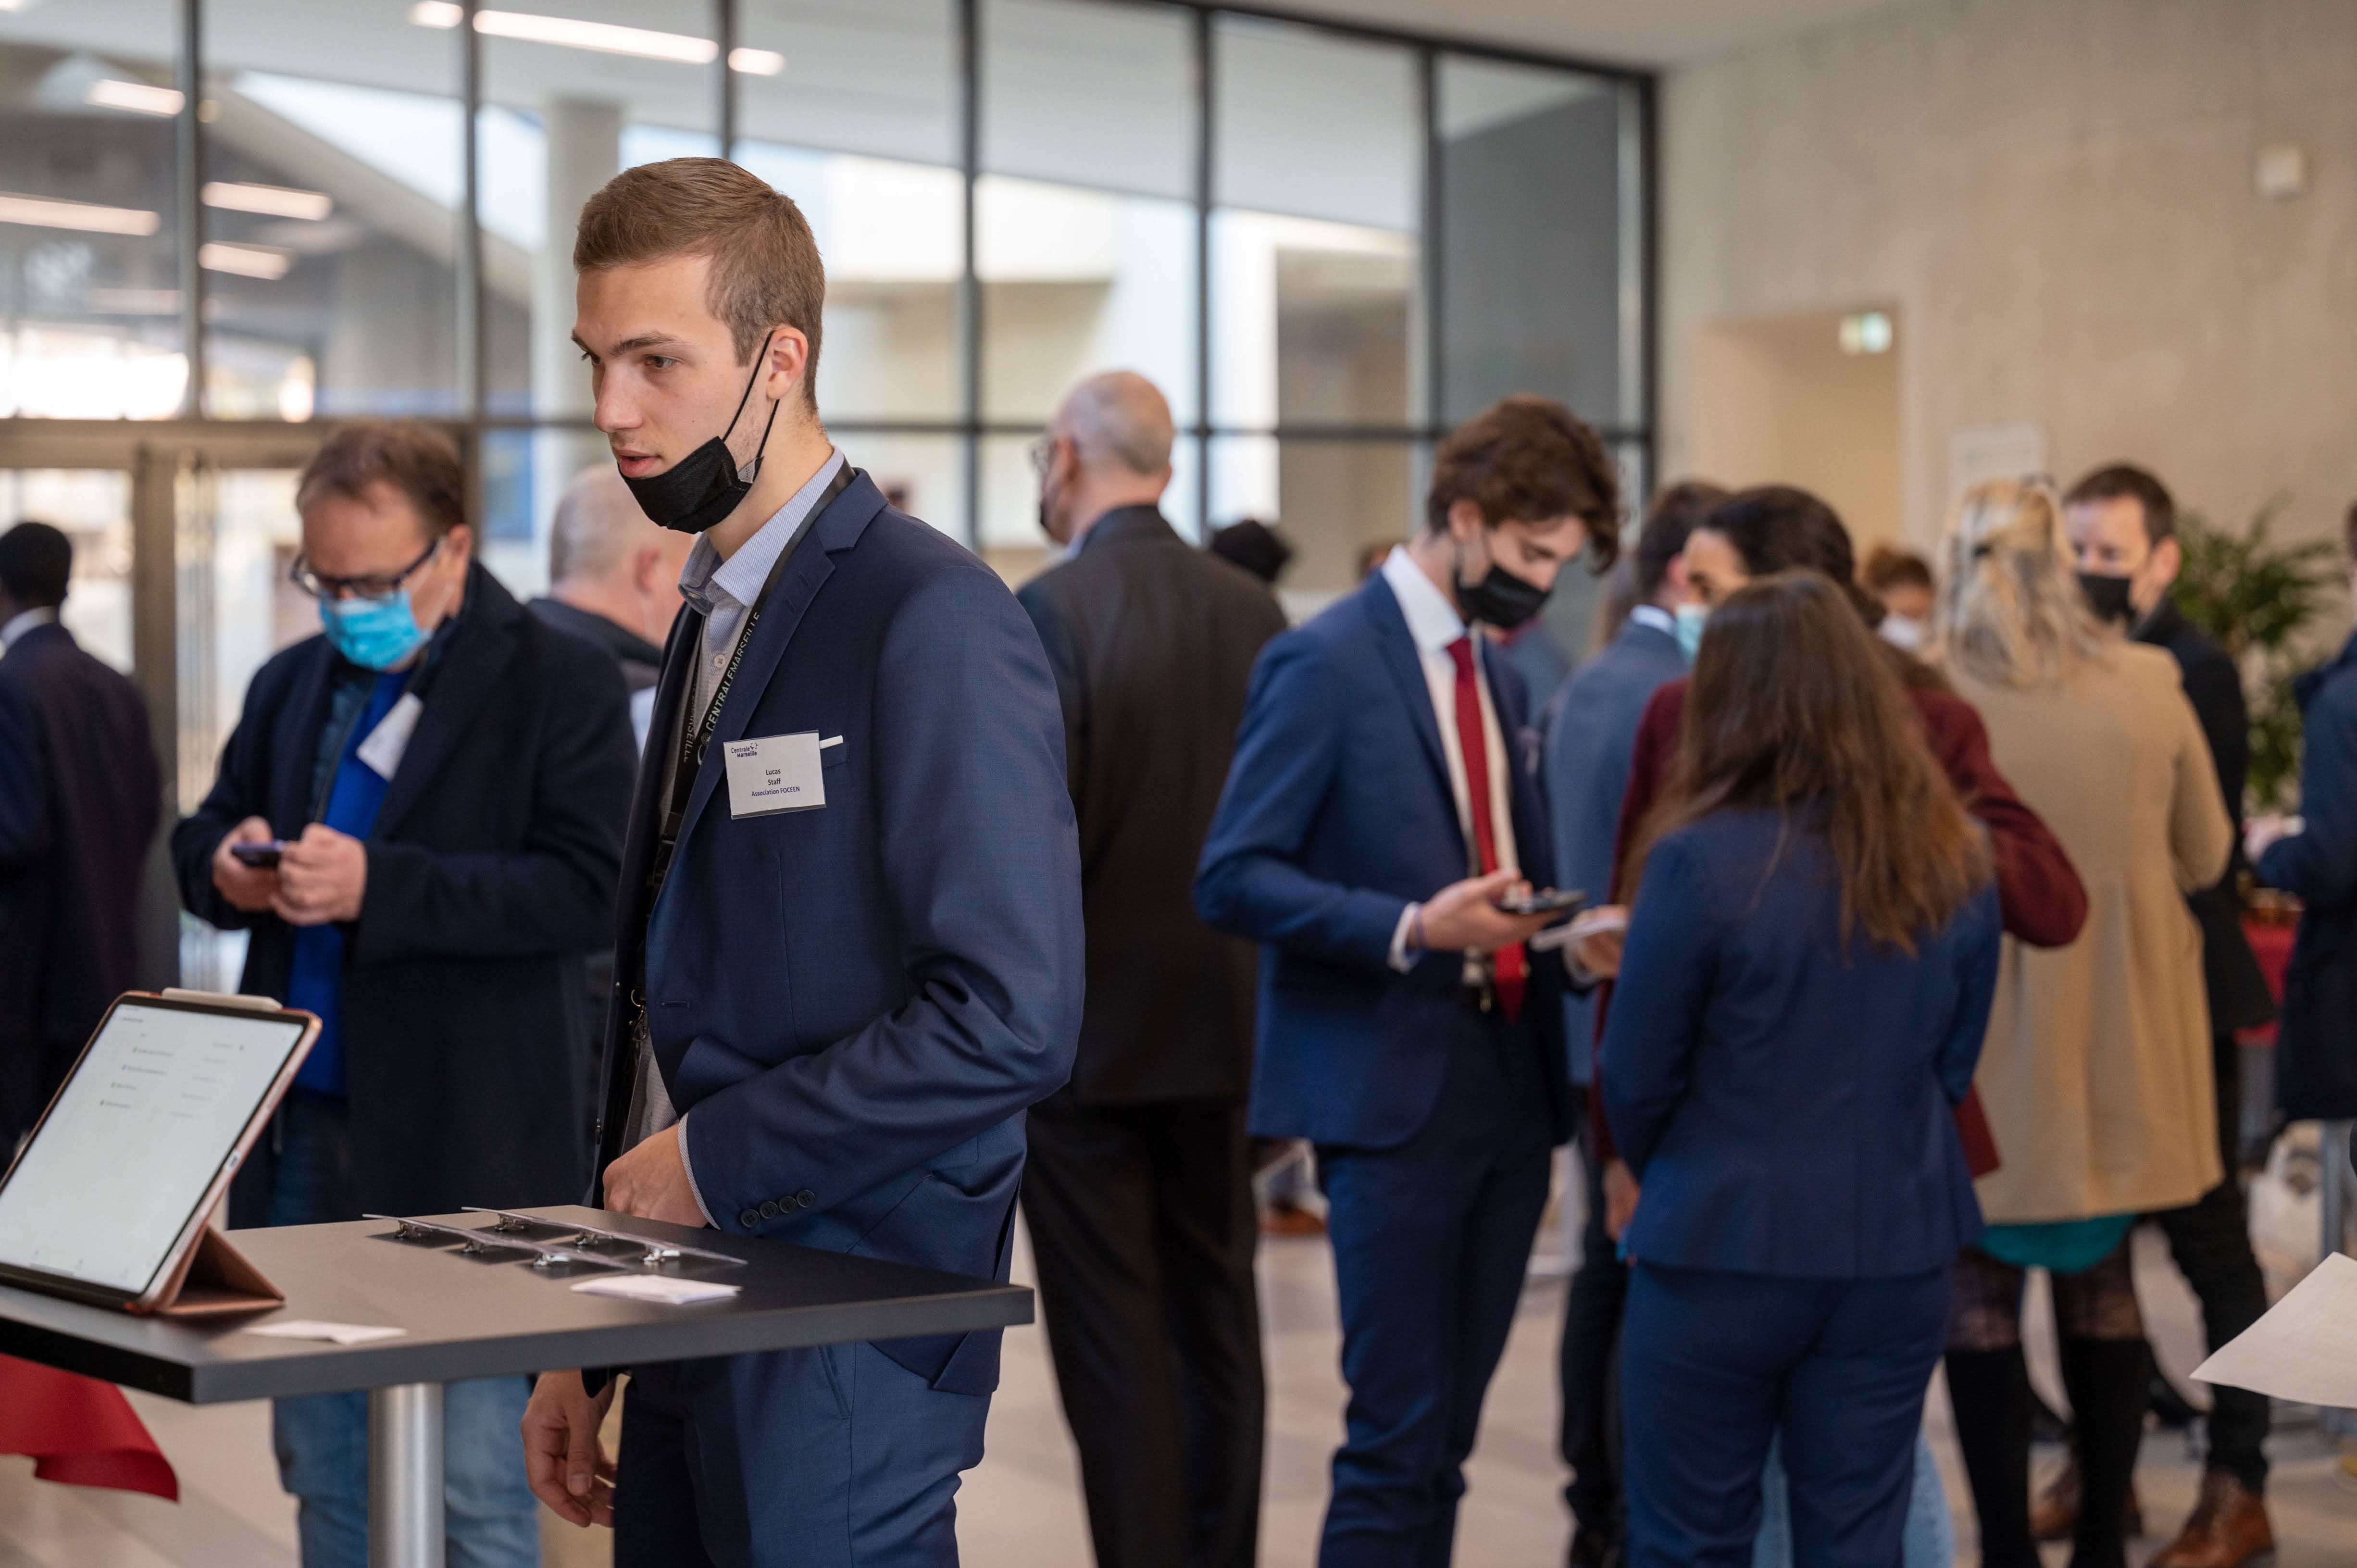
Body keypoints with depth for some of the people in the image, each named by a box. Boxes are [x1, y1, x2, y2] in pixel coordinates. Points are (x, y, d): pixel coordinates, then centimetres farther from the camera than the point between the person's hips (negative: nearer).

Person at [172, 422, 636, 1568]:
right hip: (301, 1135, 6)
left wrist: (376, 885, -24)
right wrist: (228, 867, -5)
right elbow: (198, 837, 20)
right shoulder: (291, 685, 15)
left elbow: (581, 891, -15)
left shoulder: (561, 685, -6)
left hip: (462, 1150, -6)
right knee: (323, 1470, 14)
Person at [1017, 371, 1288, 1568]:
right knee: (1217, 1319, 15)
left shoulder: (1050, 611, -15)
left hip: (1084, 1025, -6)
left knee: (1114, 1338, 1)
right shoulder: (1251, 609, 3)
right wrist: (1240, 961, 16)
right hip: (1222, 1016, 6)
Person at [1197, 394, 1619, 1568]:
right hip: (1391, 1094, -7)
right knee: (1399, 1438, -6)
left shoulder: (1502, 681, 17)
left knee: (1445, 1437, 10)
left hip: (1507, 1087, 7)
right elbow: (1233, 878, -13)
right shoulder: (1325, 663, -8)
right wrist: (1410, 930, -24)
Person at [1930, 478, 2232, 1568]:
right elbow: (2205, 856, 6)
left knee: (1982, 1292, 7)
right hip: (2118, 1036, 3)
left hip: (1983, 1038, -3)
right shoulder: (2148, 689, -6)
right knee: (2102, 1284, 15)